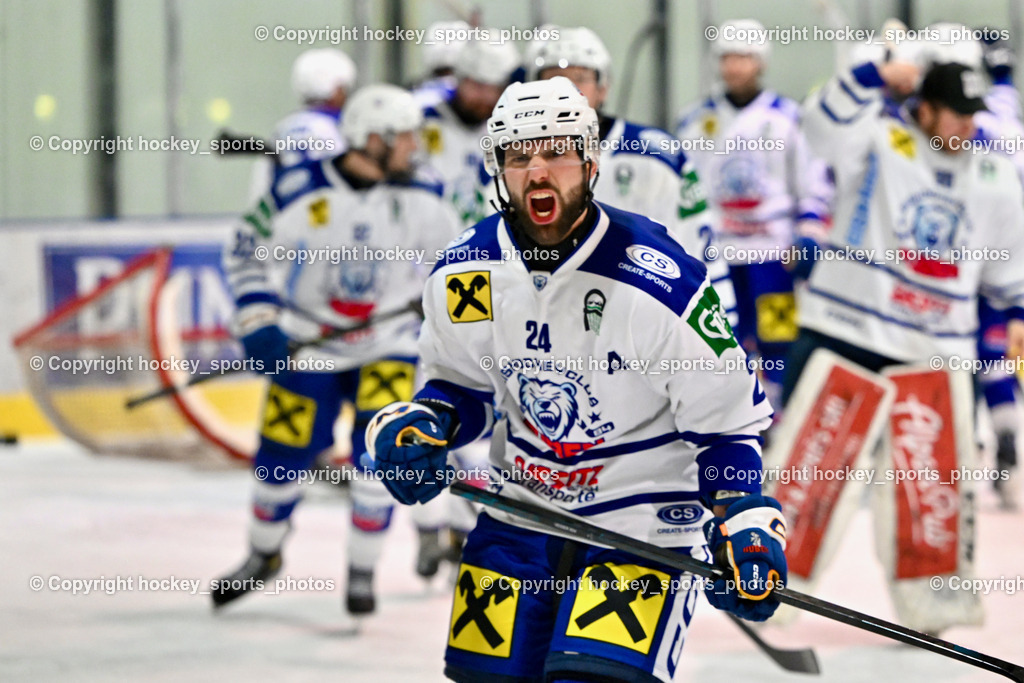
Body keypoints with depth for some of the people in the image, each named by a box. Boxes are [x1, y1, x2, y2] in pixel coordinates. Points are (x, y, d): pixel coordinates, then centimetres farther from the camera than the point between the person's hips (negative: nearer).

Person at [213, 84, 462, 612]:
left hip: (388, 345, 1)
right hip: (306, 345, -1)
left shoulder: (422, 198, -9)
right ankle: (263, 555, 31)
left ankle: (361, 570, 4)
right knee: (283, 453, 3)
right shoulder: (300, 190, -15)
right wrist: (259, 324, -12)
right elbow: (247, 252, -5)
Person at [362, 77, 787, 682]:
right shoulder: (465, 275, -5)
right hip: (519, 514, 5)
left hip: (643, 523, -5)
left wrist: (745, 526, -19)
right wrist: (417, 427, -8)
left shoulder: (662, 284, -19)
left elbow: (728, 420, -10)